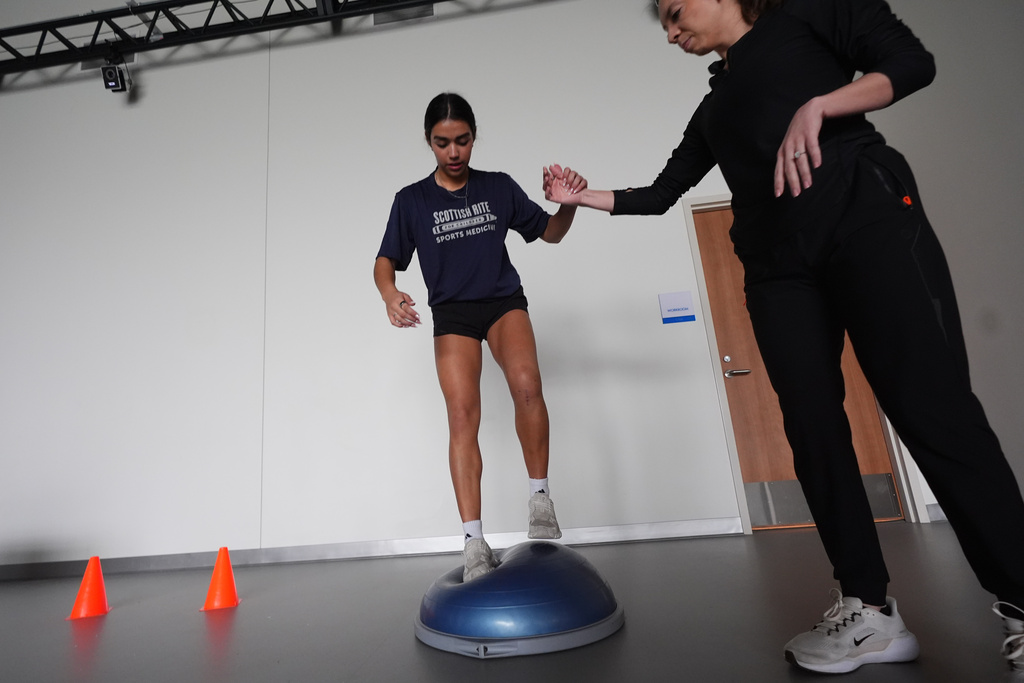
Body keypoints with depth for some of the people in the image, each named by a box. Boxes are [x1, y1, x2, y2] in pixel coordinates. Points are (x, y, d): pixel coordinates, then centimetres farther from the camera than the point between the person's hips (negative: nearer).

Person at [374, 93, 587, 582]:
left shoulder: (499, 187, 6)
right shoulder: (412, 200, 5)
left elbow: (550, 233, 12)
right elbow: (385, 261, 4)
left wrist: (568, 205, -10)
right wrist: (389, 293, -19)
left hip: (503, 300, 0)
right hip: (452, 311, 0)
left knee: (526, 383, -28)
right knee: (462, 414, -13)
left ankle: (540, 497, -8)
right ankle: (474, 541, -6)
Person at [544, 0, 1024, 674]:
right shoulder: (713, 107, 29)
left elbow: (912, 61, 5)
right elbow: (660, 194, 28)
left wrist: (816, 106, -11)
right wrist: (583, 197, 25)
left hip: (865, 212, -5)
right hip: (777, 262, 5)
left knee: (930, 409, -13)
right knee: (813, 427, -3)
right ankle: (869, 611, 5)